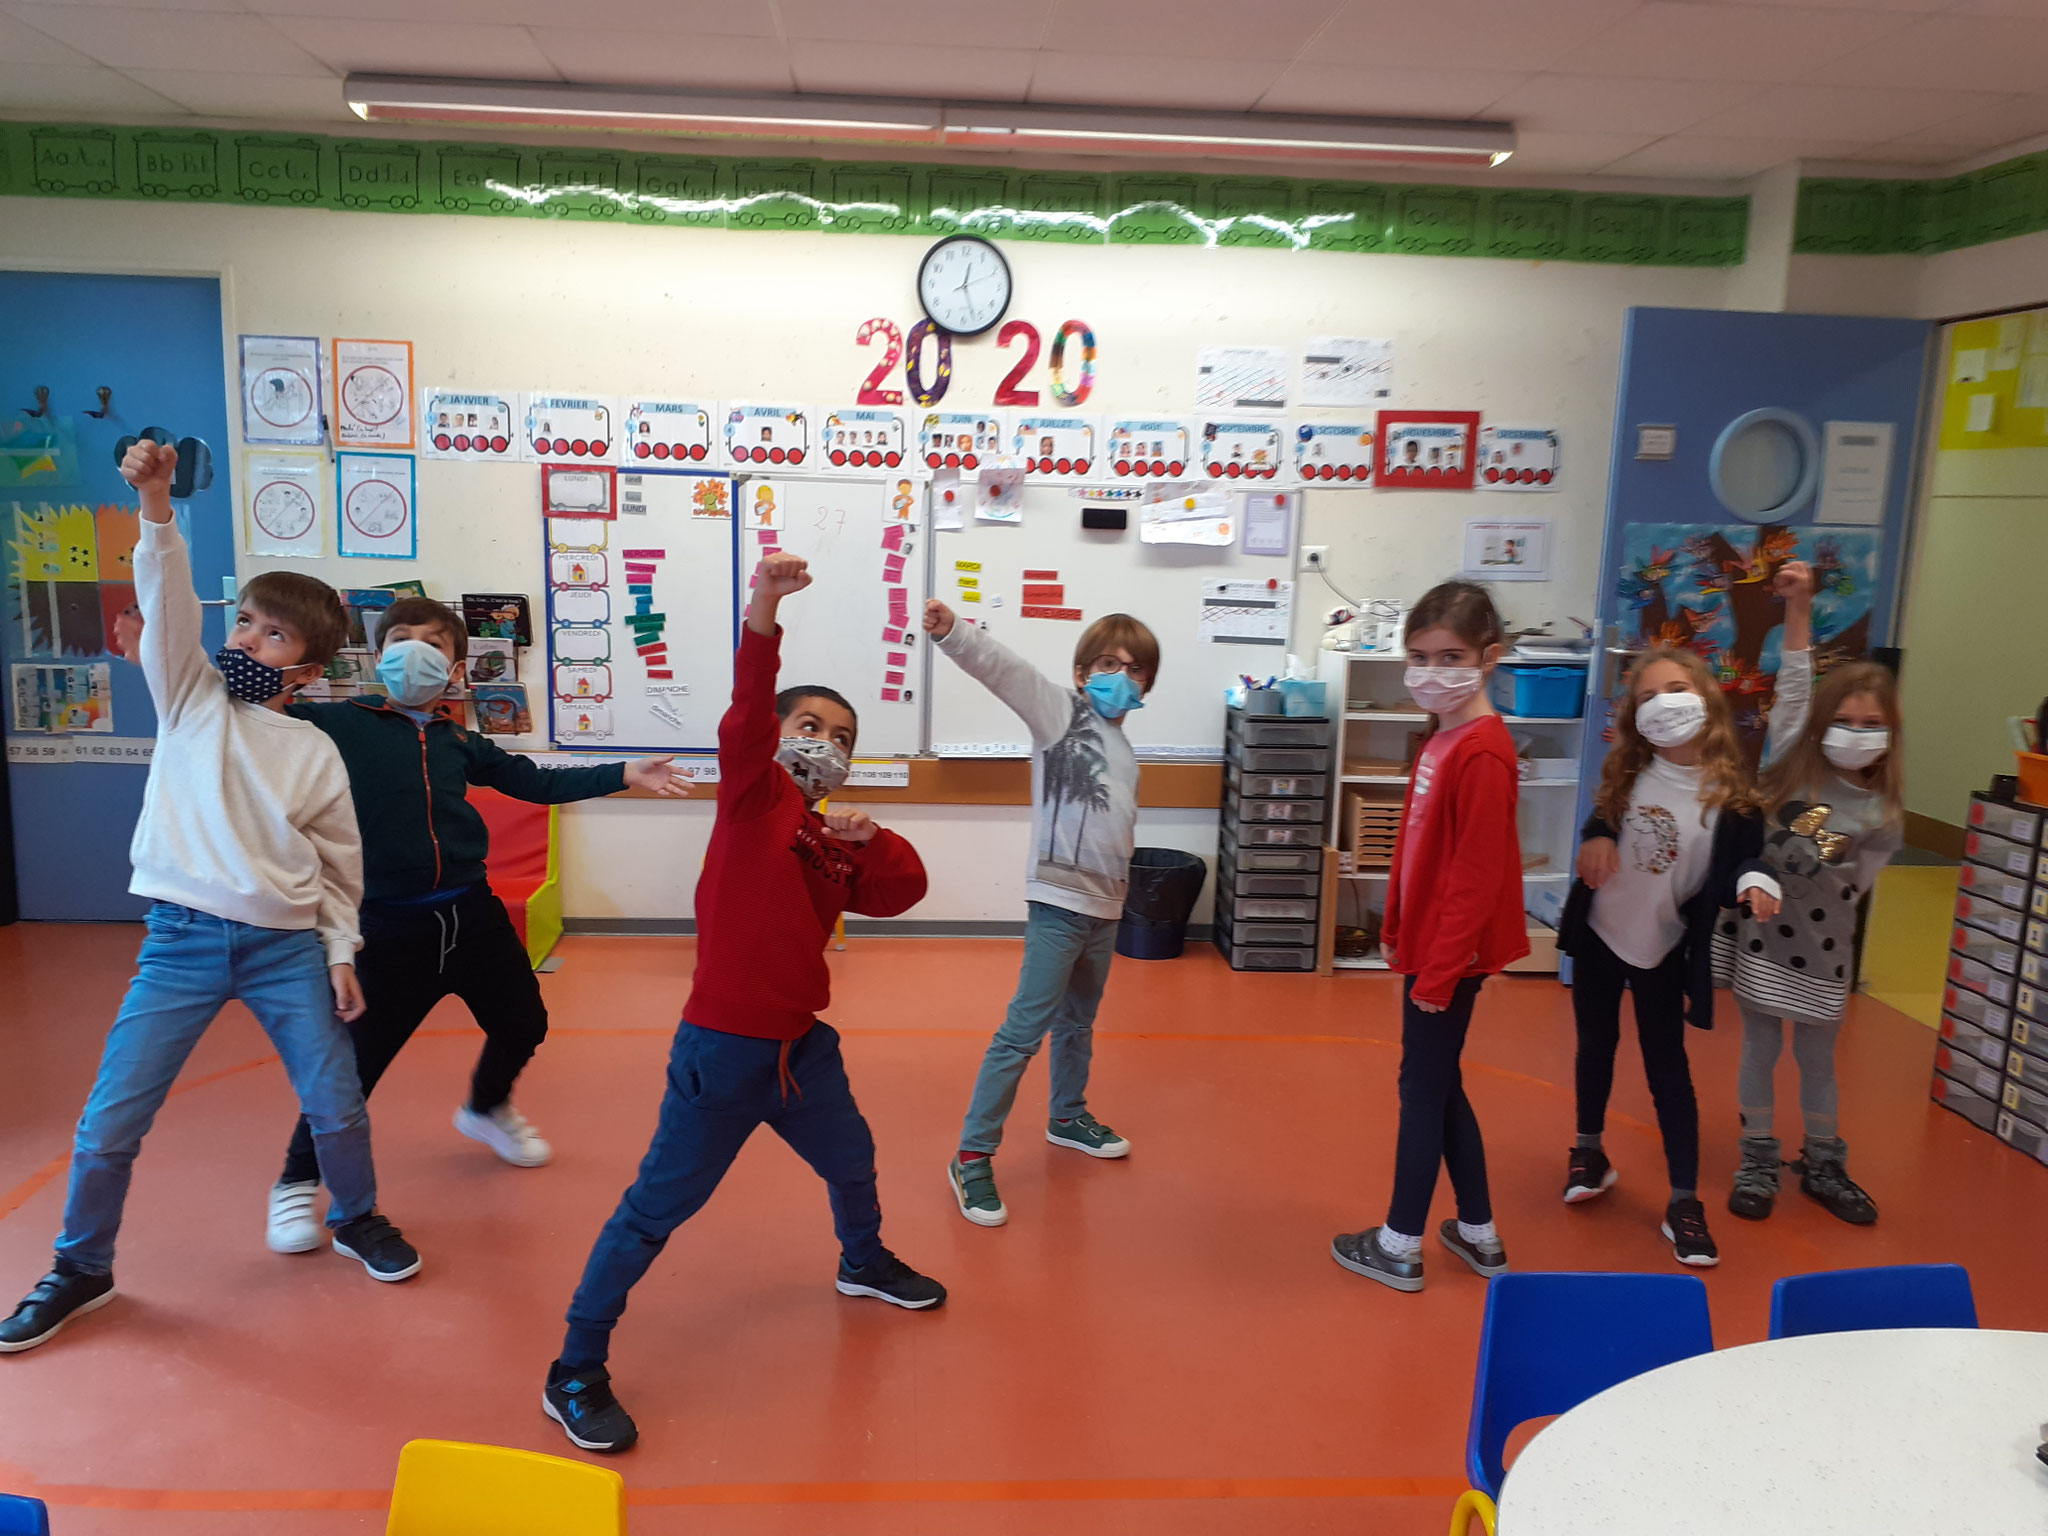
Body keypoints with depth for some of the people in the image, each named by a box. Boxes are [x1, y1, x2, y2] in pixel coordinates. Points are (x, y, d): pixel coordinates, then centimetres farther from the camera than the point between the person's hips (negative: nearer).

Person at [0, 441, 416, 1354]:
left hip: (288, 947, 0)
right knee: (108, 1122, 1)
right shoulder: (191, 697, 4)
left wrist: (340, 951, 2)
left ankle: (357, 1220, 33)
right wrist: (157, 511, -26)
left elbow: (339, 865, 9)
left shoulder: (315, 754, 4)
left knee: (337, 1106, 4)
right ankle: (80, 1271, 24)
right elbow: (167, 605, -13)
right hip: (181, 940, 0)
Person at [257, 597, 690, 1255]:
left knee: (522, 1024, 17)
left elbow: (535, 781, 16)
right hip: (389, 927, -5)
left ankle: (489, 1108, 50)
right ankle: (298, 1182, 24)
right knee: (354, 1059, -3)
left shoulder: (458, 742, 8)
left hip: (472, 913, 5)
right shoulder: (339, 724, -5)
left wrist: (624, 774, 13)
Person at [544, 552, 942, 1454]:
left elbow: (902, 891, 8)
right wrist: (764, 612, -42)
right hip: (722, 1048, -8)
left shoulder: (831, 841, 10)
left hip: (801, 1042, 8)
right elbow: (745, 714, -27)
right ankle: (575, 1375, 13)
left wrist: (870, 840, -11)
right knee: (658, 1206, -1)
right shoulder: (755, 793, -9)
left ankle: (864, 1262, 57)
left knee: (850, 1158, 27)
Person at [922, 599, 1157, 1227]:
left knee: (1078, 1021, 22)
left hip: (1105, 905, 8)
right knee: (1024, 1030, -10)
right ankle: (972, 1157, -2)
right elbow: (1003, 667, -22)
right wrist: (951, 631, -38)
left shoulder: (1125, 751, 16)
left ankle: (1068, 1117, 43)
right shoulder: (1059, 710, -5)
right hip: (1058, 900, -7)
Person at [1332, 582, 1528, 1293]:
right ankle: (1478, 1234, 31)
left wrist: (1439, 969, -19)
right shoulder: (1444, 736, 8)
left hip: (1450, 952, -9)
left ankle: (1401, 1247, 18)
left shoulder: (1480, 754, -21)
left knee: (1424, 1087, 3)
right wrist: (1399, 930, 17)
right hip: (1429, 943, 9)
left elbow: (1475, 876, -22)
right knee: (1440, 1086, 18)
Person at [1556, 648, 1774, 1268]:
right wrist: (1597, 837, -12)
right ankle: (1589, 1152, 39)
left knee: (1667, 1067, 4)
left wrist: (1752, 884, -33)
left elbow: (1731, 874, -11)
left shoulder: (1730, 793, -16)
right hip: (1599, 934, 3)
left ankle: (1684, 1201, 14)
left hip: (1664, 949, -3)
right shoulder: (1627, 773, -8)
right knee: (1596, 1046, 18)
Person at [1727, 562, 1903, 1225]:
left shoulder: (1882, 814, -3)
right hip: (1760, 934, 0)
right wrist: (1799, 608, -17)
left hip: (1820, 947, 0)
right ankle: (1757, 1163, 23)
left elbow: (1846, 891, 0)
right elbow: (1794, 688, -12)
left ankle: (1823, 1165, 32)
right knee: (1760, 1051, 9)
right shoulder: (1792, 768, -5)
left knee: (1817, 1059, 13)